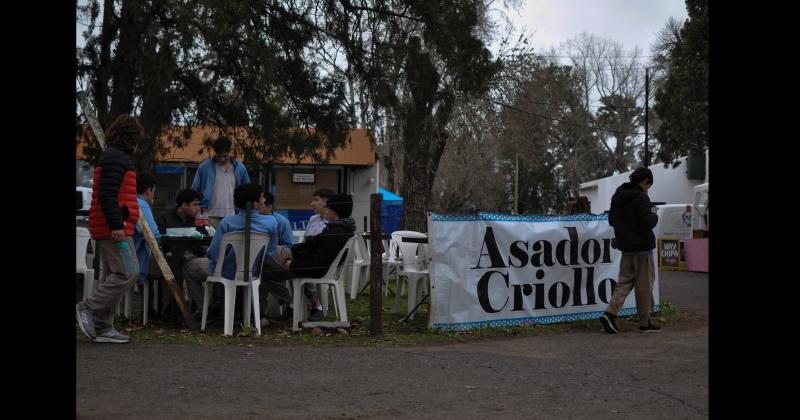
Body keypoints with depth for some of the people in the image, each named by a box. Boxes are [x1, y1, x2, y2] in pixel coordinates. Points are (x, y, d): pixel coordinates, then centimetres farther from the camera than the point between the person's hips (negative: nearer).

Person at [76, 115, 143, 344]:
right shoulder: (116, 158, -11)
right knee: (128, 272, -11)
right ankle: (88, 308, -5)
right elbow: (107, 195, -21)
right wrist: (116, 224, -24)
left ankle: (103, 328, 12)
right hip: (114, 228, -11)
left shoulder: (112, 157, 21)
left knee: (112, 275, 11)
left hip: (109, 229, 11)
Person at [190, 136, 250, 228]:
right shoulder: (204, 167, 3)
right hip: (211, 217, -1)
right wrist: (202, 207, 0)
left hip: (233, 217, 1)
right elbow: (195, 191, 9)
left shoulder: (240, 168, 8)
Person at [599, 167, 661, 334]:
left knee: (625, 281, 10)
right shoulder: (641, 198, -15)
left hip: (625, 247, 7)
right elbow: (648, 223, -22)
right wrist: (654, 216, -2)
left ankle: (610, 313, -6)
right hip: (642, 247, -7)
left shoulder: (617, 197, 10)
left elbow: (611, 221, 18)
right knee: (644, 284, 3)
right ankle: (645, 323, 10)